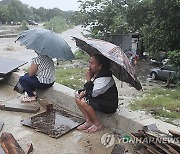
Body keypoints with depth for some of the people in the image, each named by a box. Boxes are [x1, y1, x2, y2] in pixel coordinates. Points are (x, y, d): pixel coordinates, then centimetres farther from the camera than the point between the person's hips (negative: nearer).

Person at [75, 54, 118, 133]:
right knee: (77, 95, 1)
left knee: (84, 102, -25)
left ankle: (98, 125, -7)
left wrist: (89, 80, -22)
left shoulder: (104, 77, -26)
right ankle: (88, 122, 5)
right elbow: (88, 89, 9)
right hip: (100, 99, 9)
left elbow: (93, 93, -28)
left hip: (108, 105, -9)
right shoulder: (95, 74, 1)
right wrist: (83, 92, -12)